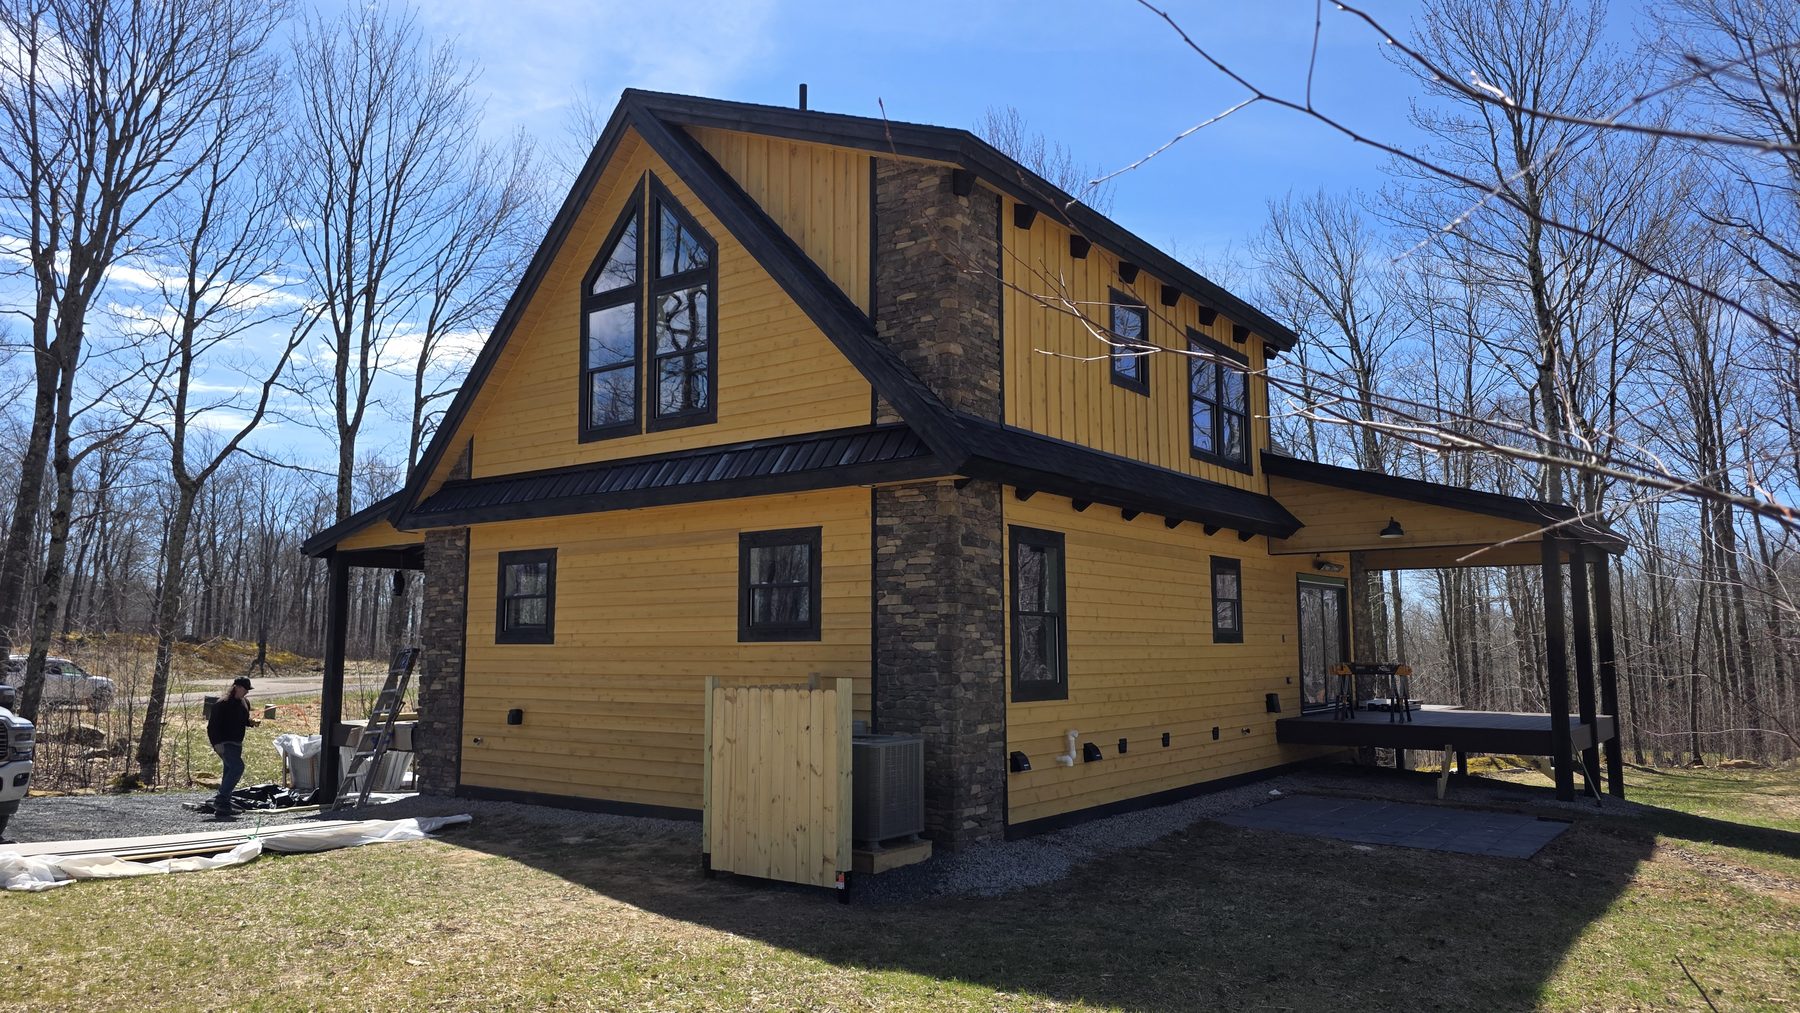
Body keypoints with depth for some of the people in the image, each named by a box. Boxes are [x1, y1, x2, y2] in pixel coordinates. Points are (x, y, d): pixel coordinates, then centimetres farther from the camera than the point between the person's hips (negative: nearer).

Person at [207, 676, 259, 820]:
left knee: (230, 773, 9)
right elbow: (212, 725, -14)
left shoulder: (245, 703, 12)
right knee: (237, 767, -23)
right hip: (224, 743, -9)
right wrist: (217, 743, -22)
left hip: (237, 744, 9)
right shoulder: (223, 704, -13)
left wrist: (252, 722, 4)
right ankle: (220, 800, -18)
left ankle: (222, 810, 13)